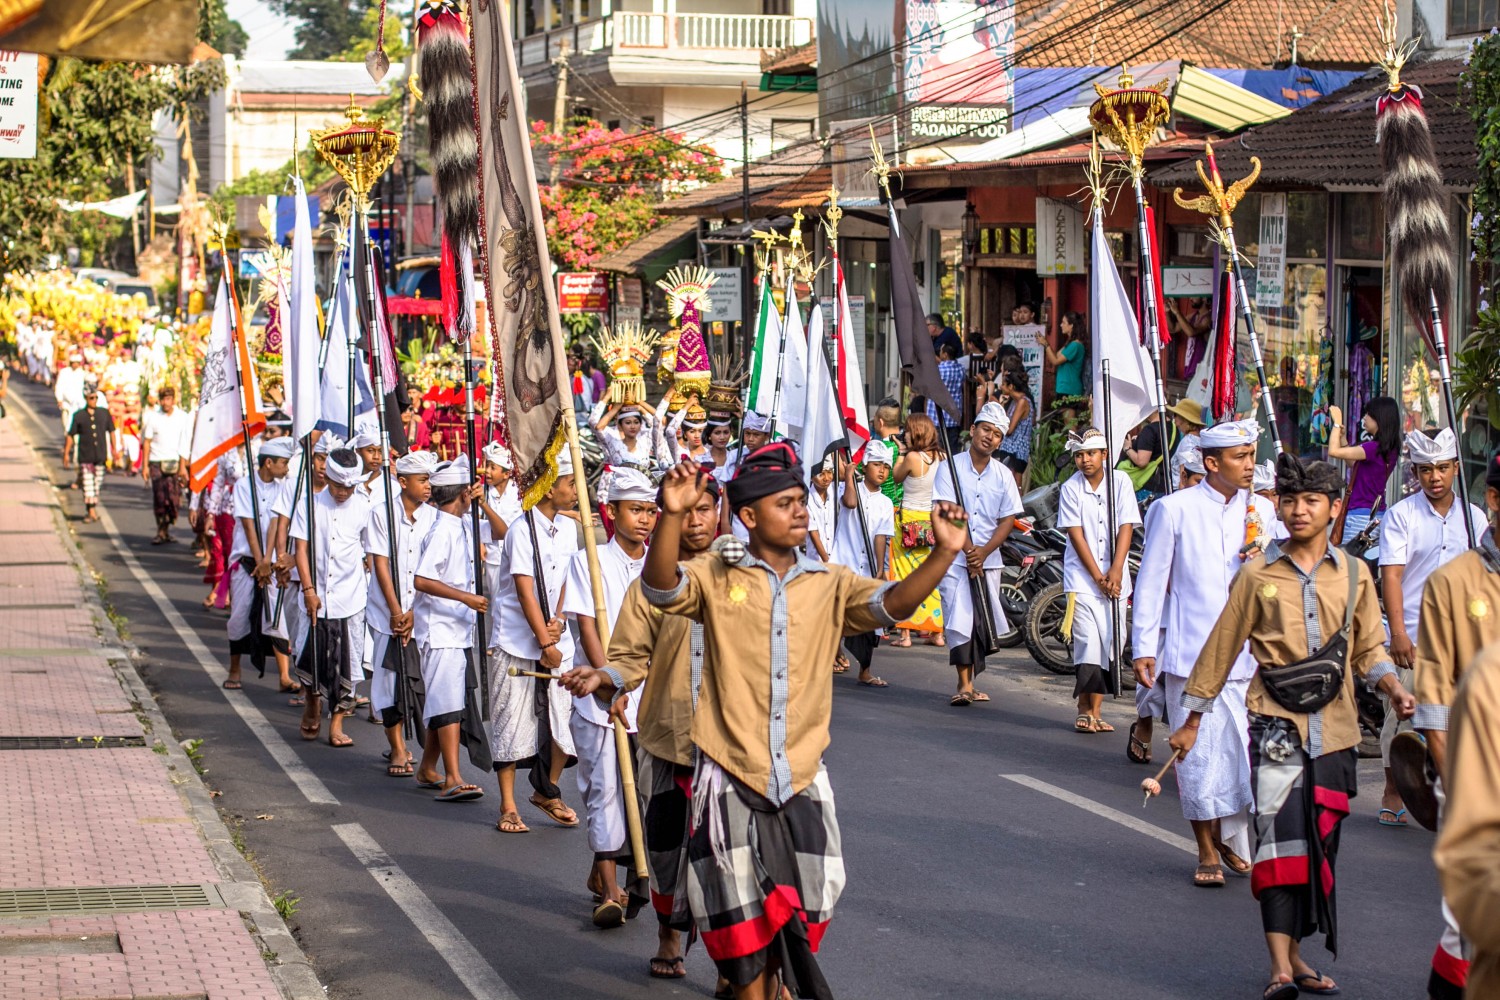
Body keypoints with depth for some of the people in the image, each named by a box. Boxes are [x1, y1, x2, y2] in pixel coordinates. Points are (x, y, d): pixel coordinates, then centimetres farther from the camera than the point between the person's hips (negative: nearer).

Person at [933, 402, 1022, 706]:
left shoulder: (1003, 475, 7)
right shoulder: (950, 466, -3)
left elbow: (1008, 520, 4)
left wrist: (984, 551, -10)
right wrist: (968, 550, -15)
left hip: (989, 560, 4)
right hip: (953, 557, -4)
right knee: (959, 621, -11)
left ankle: (970, 683, 17)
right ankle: (964, 686, -9)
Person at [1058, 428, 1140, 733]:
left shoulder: (1120, 482, 1)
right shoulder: (1070, 489, -2)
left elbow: (1126, 527, -3)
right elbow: (1076, 535, -5)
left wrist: (1115, 571, -13)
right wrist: (1097, 576, -11)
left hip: (1114, 578, 2)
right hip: (1082, 578, -2)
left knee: (1112, 643, 1)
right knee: (1088, 642, -11)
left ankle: (1095, 710, 8)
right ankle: (1085, 709, -3)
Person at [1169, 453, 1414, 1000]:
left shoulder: (1354, 576, 8)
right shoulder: (1258, 574, 2)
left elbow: (1367, 649, 12)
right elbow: (1222, 647, 7)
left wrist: (1393, 686, -9)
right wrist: (1192, 719, 10)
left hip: (1334, 727, 3)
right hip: (1277, 723, -3)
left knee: (1319, 842, 7)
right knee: (1280, 836, -14)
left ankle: (1294, 955, 18)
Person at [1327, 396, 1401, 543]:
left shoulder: (1374, 448, -19)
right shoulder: (1389, 449, 10)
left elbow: (1334, 451, -18)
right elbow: (1353, 464, 24)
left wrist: (1337, 422, -6)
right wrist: (1342, 438, 19)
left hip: (1361, 515, -10)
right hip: (1377, 513, 10)